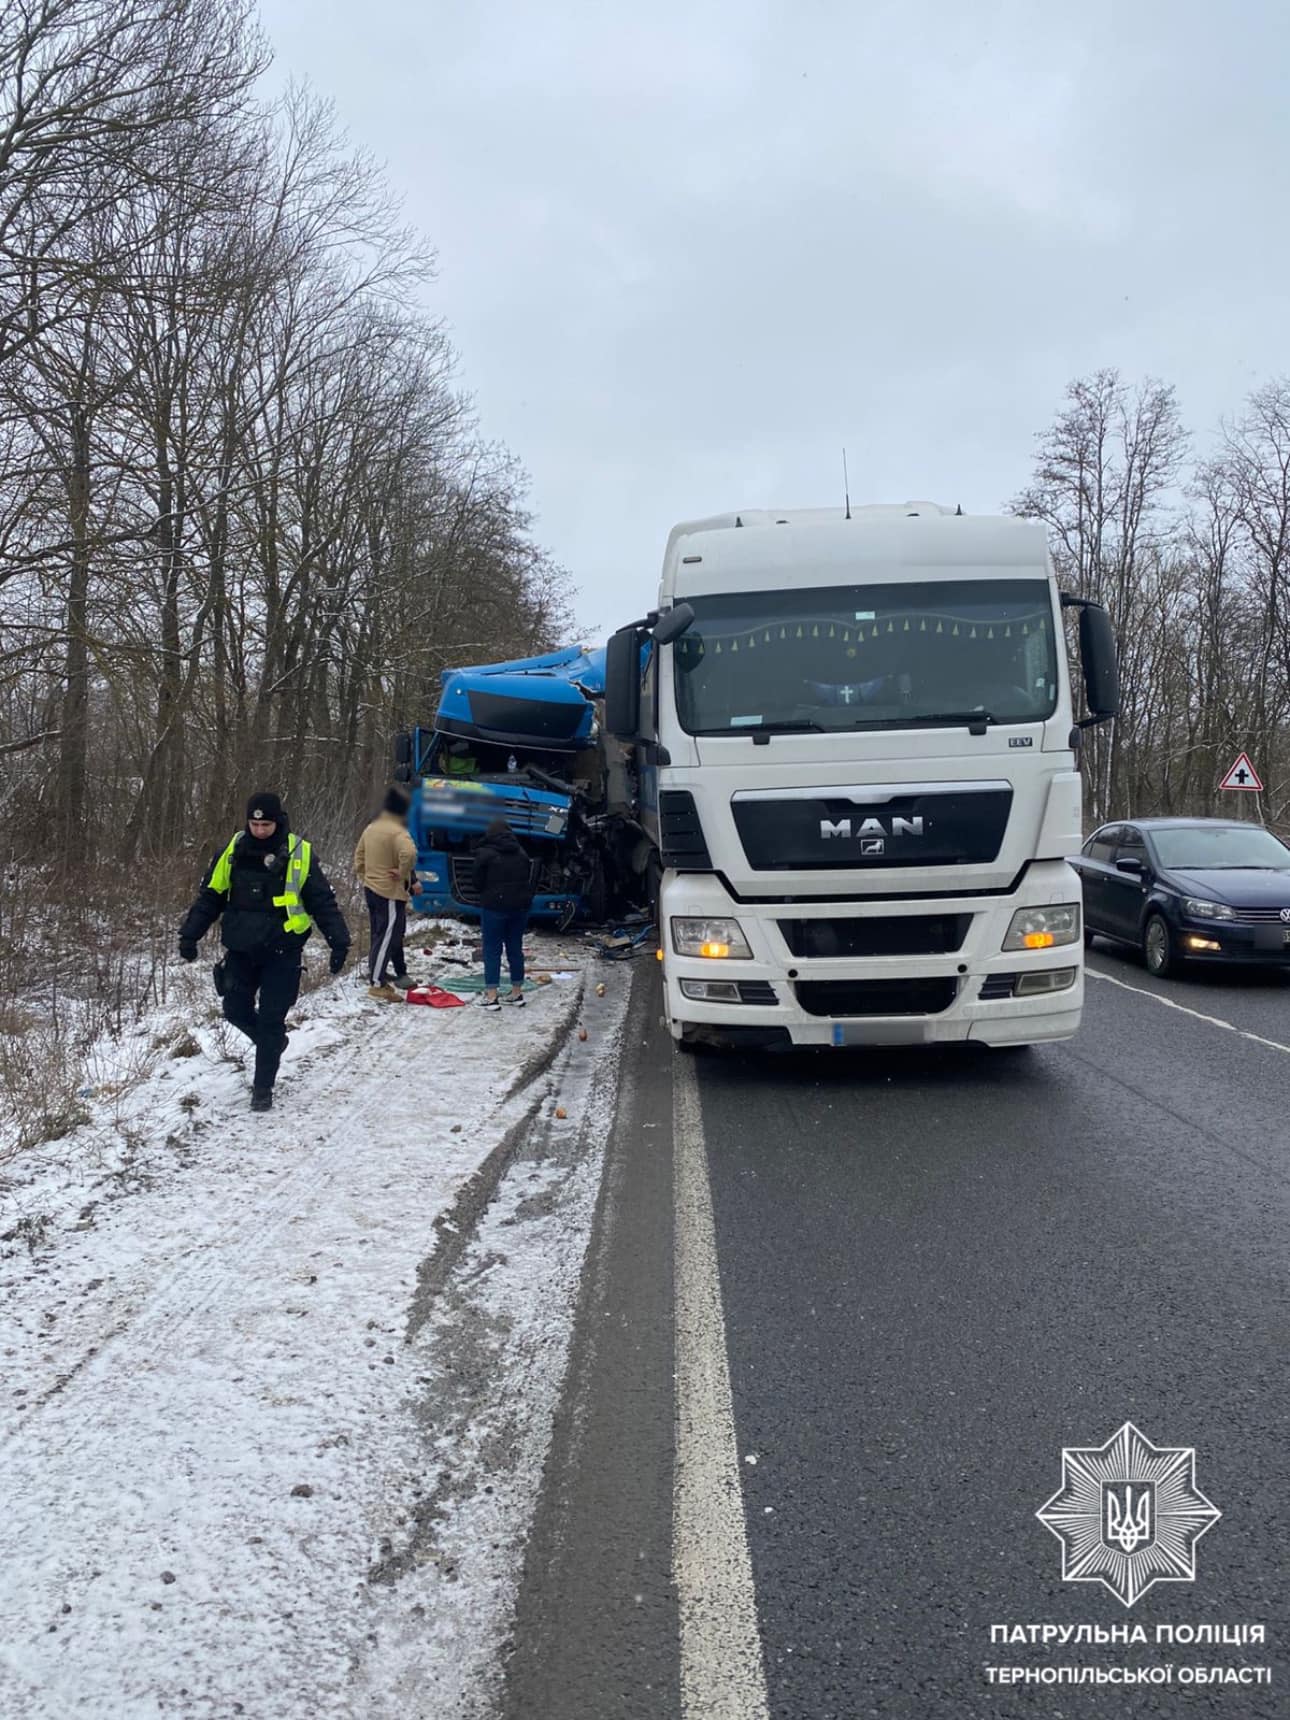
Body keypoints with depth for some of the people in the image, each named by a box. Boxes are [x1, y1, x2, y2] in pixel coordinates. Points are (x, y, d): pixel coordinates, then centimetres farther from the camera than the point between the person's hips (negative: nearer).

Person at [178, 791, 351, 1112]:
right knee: (236, 1010, 8)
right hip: (241, 949, 3)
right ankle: (272, 1043, 38)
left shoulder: (299, 854, -8)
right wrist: (190, 934, 2)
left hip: (282, 952, -3)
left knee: (271, 1020, -1)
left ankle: (263, 1088, 11)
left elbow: (323, 901, -4)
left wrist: (339, 941, -10)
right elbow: (210, 896, 7)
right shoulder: (233, 851, -1)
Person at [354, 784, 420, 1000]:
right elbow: (409, 854, -37)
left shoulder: (372, 827, 9)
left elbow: (359, 854, 16)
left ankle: (400, 975, 28)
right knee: (387, 937, -4)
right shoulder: (397, 831, -19)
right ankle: (376, 984, -3)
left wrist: (363, 877, 22)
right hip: (390, 893, -9)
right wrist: (404, 874, -21)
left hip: (371, 889, 9)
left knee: (381, 934, 16)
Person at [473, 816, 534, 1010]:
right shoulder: (522, 854, 10)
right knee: (515, 948, 12)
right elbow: (528, 880, 12)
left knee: (492, 950, -1)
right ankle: (517, 993, 16)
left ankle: (491, 996, -4)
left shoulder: (485, 854, -7)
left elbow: (478, 882, -2)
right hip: (520, 906, 5)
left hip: (495, 906, -5)